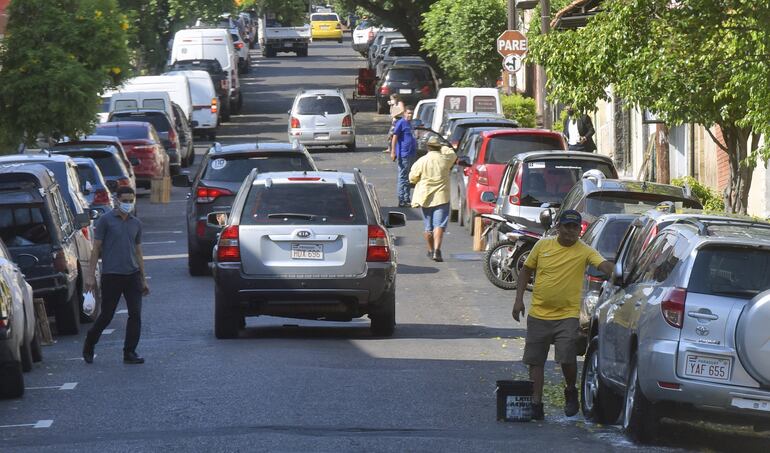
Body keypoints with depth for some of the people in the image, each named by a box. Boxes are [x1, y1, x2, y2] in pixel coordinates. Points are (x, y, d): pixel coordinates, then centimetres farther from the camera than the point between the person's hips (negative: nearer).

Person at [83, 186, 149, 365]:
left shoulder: (136, 224, 12)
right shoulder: (105, 220, -3)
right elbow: (96, 248, -3)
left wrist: (143, 279, 17)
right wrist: (91, 275, -8)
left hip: (132, 275, 5)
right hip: (111, 275, -5)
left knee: (135, 314, -3)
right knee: (106, 315, 1)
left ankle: (129, 353, 4)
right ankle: (89, 346, 22)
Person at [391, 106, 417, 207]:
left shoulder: (409, 123, 16)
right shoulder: (401, 123, -9)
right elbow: (395, 137, -13)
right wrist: (393, 152, -19)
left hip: (411, 154, 9)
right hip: (404, 155, -9)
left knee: (408, 179, 14)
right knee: (403, 178, -5)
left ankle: (407, 199, 20)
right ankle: (402, 200, -3)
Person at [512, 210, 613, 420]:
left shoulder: (585, 251, -4)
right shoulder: (542, 246, 3)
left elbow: (604, 265, -18)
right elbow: (526, 271, 12)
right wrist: (519, 299, 6)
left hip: (567, 315, -3)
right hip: (539, 314, 3)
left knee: (567, 358, -15)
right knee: (535, 361, 6)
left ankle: (571, 391, 14)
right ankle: (536, 403, 16)